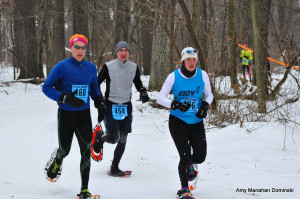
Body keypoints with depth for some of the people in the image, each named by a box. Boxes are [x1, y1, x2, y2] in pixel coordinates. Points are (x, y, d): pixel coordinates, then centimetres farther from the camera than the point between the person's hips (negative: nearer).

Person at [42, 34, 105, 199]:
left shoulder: (91, 68, 5)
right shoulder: (62, 67, -9)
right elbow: (46, 87, -8)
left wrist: (100, 105, 6)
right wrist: (65, 98, -21)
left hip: (84, 115, 3)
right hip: (66, 115, -3)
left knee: (86, 151, -8)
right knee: (64, 150, 11)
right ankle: (56, 161, 49)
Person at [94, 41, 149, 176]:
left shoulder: (134, 67, 5)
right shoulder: (108, 66, -6)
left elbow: (138, 83, 18)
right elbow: (97, 83, 1)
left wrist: (143, 92, -2)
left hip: (126, 106, 4)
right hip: (110, 105, -4)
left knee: (122, 140, 2)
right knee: (114, 137, -15)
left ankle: (114, 168, 13)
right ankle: (100, 138, 20)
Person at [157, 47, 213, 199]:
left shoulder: (202, 75, -2)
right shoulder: (173, 77, -8)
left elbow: (209, 95, 10)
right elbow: (160, 98, -7)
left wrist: (205, 106, -11)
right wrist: (175, 104, -24)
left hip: (196, 122, 3)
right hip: (178, 121, -2)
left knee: (200, 156, -4)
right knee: (184, 156, -9)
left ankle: (190, 163, 35)